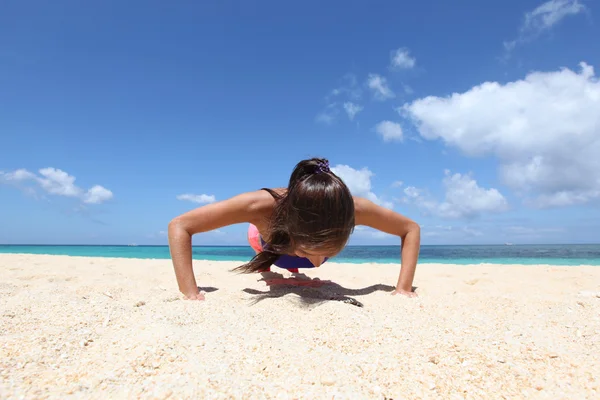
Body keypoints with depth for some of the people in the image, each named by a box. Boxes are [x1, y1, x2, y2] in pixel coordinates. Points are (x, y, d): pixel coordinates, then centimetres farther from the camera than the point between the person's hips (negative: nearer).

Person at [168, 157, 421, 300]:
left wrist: (403, 289, -39)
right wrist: (191, 294, -49)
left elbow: (411, 229, -29)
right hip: (269, 241, -1)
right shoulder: (262, 205, -51)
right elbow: (179, 226, -42)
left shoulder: (353, 209, -46)